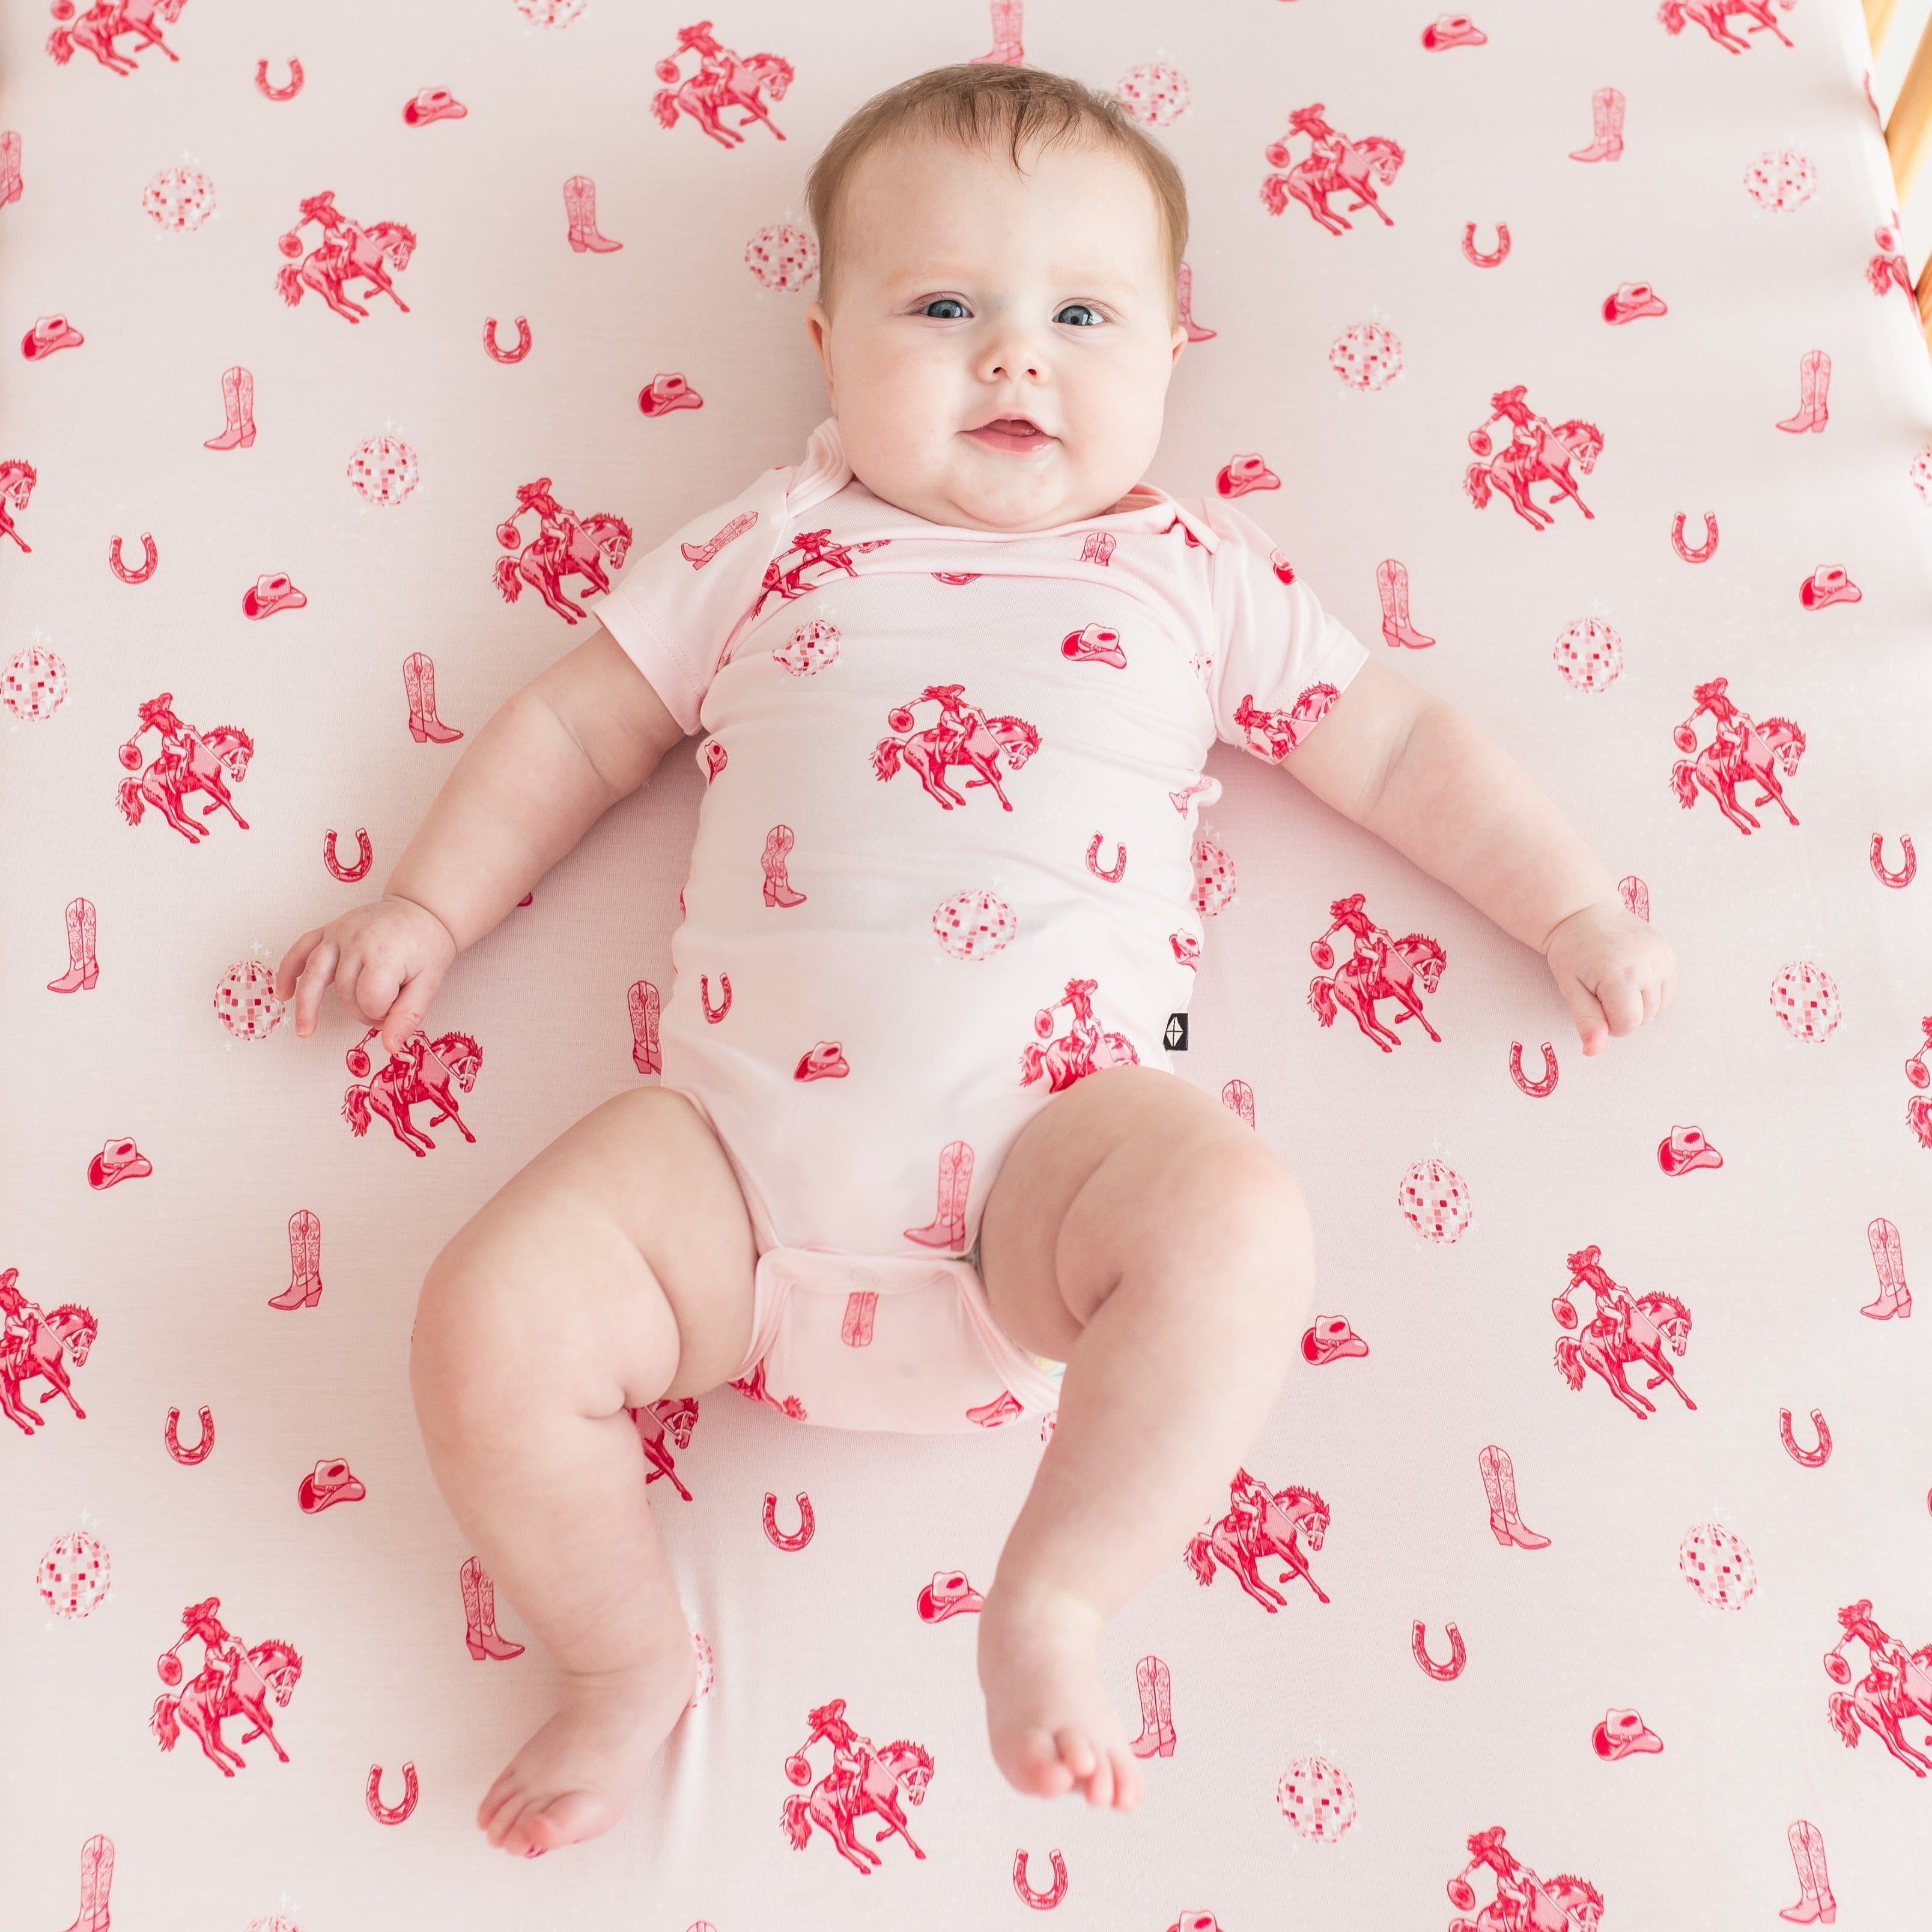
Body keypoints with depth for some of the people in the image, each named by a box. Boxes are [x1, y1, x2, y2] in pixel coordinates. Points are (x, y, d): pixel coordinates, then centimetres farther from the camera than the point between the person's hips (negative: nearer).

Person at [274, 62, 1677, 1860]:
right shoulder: (768, 542, 19)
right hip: (738, 1123, 2)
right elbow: (575, 725, 23)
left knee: (1235, 1224, -32)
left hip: (1053, 1122, -1)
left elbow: (1400, 746, 21)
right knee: (485, 1325, -18)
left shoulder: (1198, 569, 18)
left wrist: (1578, 909, 16)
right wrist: (425, 911, 18)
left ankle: (1049, 1605, -10)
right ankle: (630, 1657, 9)